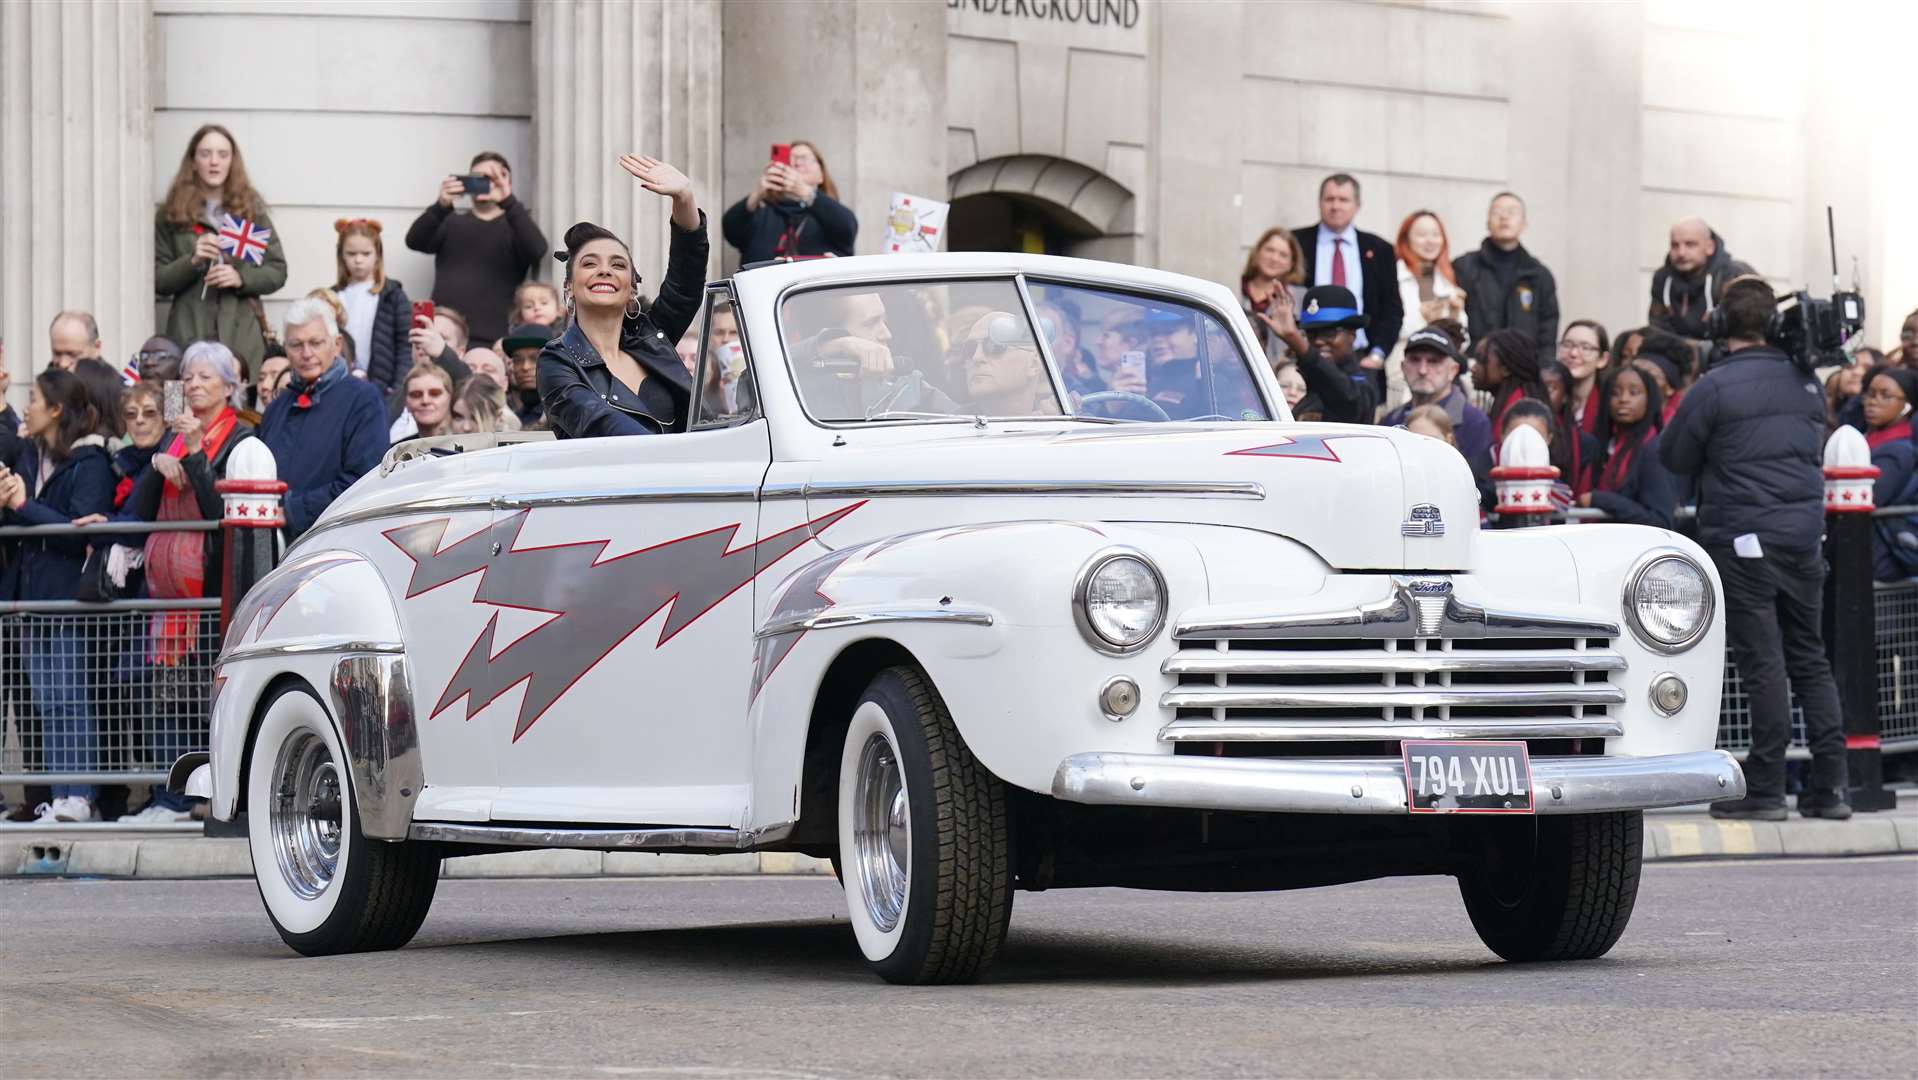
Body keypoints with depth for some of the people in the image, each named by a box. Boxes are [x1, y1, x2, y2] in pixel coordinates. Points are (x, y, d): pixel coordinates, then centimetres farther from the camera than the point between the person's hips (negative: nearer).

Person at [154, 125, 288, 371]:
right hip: (190, 334, -1)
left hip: (242, 334, 1)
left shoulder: (251, 210, 11)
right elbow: (158, 281, 5)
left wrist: (241, 278, -9)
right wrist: (192, 261, -12)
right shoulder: (172, 215, 8)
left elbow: (277, 272, 9)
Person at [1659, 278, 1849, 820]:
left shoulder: (1714, 386, -10)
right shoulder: (1806, 382, 8)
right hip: (1804, 532, 5)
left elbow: (1673, 456, -2)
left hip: (1744, 538, -5)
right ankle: (1829, 786, 8)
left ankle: (1765, 789, -3)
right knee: (1809, 657, 11)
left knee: (1762, 662, -4)